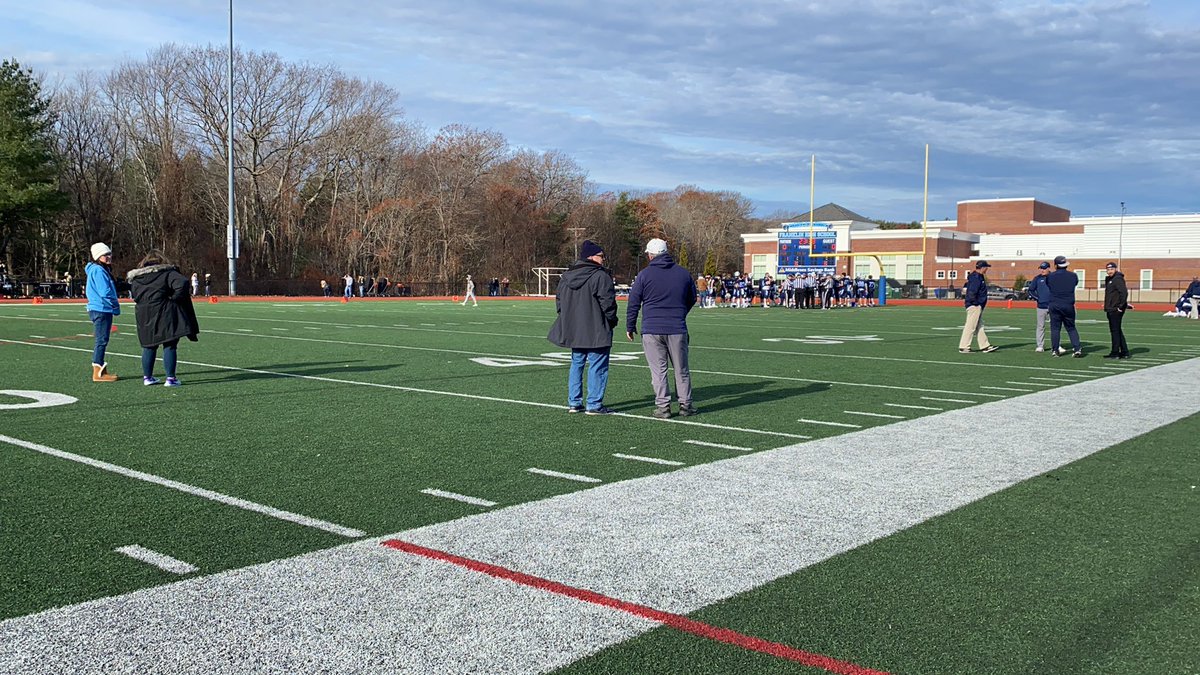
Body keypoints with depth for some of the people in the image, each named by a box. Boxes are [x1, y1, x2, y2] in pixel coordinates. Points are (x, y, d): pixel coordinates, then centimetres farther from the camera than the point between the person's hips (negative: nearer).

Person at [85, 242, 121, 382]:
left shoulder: (103, 270, 17)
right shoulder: (98, 270, -14)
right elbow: (105, 292, -20)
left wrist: (114, 307, 12)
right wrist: (116, 306, -9)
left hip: (103, 310, 10)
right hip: (101, 309, -10)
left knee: (102, 341, 14)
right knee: (102, 341, -8)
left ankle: (101, 370, 22)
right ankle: (98, 374, -5)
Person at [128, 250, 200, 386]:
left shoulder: (136, 278, 10)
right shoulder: (168, 273, -6)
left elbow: (135, 296, 10)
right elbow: (182, 283, -21)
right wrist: (174, 299, -11)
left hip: (144, 317, 5)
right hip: (165, 314, -5)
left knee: (149, 347, 15)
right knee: (170, 346, 0)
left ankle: (147, 377, 20)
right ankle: (171, 378, -3)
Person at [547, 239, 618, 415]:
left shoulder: (566, 276, 9)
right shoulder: (600, 276, -14)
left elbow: (559, 300, 15)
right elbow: (607, 302, -15)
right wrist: (612, 320, -1)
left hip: (574, 330, 7)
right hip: (596, 331, -7)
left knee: (576, 364, 16)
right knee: (597, 366, 0)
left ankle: (574, 402, 17)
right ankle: (594, 405, 0)